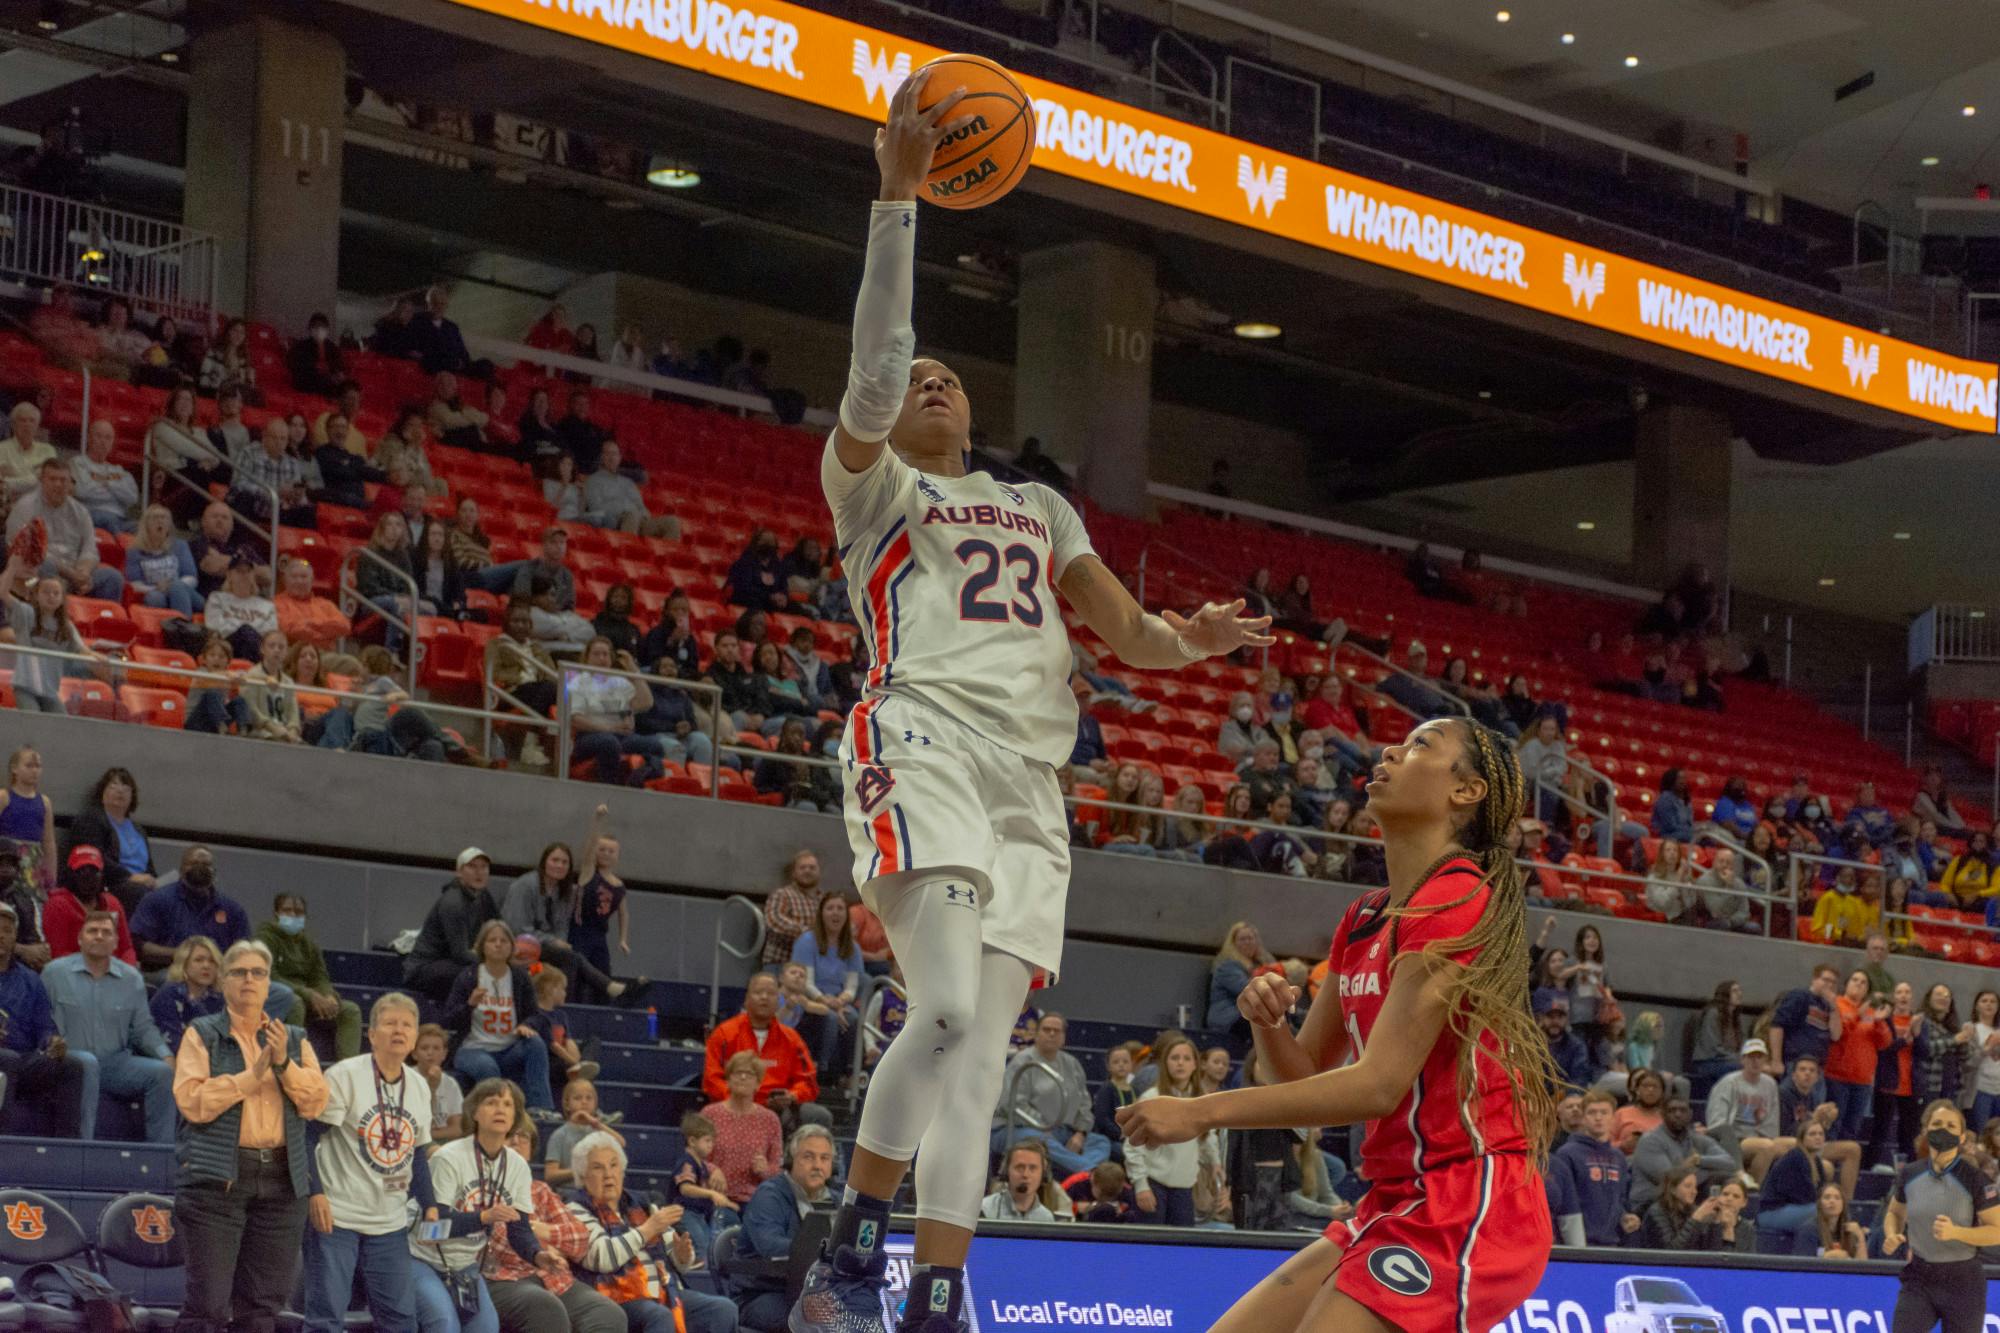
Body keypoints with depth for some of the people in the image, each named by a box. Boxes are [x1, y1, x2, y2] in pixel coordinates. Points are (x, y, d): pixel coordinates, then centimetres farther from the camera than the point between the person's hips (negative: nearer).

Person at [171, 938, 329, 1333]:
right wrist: (253, 1074, -10)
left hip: (281, 1180, 4)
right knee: (209, 1301, -8)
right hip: (218, 1179, -4)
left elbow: (316, 1102, 4)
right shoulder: (203, 1035, 5)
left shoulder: (294, 1040, 17)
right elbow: (191, 1101, -9)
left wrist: (283, 1064, -11)